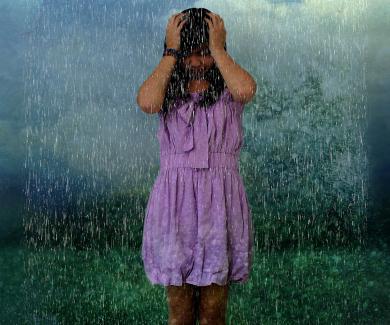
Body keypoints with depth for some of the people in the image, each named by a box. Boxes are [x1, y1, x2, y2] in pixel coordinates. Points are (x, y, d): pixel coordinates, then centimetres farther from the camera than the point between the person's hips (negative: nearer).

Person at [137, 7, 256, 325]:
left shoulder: (227, 90, 6)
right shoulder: (168, 90, 8)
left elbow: (246, 89, -20)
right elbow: (146, 102, -17)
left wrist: (218, 49, -7)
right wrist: (171, 53, -6)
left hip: (219, 200, -1)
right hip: (175, 199, 1)